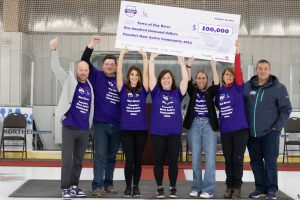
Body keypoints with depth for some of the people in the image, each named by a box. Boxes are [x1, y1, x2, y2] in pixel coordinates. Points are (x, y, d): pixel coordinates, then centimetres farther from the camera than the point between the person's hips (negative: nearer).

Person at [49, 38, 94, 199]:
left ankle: (74, 187, 21)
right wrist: (53, 50, -25)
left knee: (78, 161, 11)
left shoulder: (89, 86, 10)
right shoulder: (69, 80, 0)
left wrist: (89, 126, 14)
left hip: (84, 130, 4)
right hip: (69, 128, -4)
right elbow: (56, 68, -12)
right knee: (67, 160, -2)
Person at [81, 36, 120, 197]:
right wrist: (90, 47, -24)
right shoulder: (96, 76, 1)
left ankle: (108, 183, 22)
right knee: (100, 156, -3)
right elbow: (85, 62, -11)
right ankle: (97, 185, 4)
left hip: (116, 125, 3)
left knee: (111, 156, 11)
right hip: (100, 123, -3)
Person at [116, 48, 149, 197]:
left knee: (138, 160, 8)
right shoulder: (123, 89, 2)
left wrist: (145, 57, -8)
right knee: (129, 159, -2)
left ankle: (136, 186, 20)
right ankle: (128, 186, 13)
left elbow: (146, 73, -4)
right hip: (126, 130, -1)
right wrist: (122, 54, -10)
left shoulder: (143, 90, 4)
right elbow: (119, 72, -5)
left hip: (141, 130, 1)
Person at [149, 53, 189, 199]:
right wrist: (152, 59, -7)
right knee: (158, 161, 6)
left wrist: (182, 63, -6)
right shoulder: (156, 92, 4)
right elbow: (151, 76, -4)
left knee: (173, 162, 5)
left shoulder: (177, 93, 5)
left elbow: (186, 79, -3)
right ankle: (160, 188, 18)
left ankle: (173, 188, 17)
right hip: (157, 133, 0)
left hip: (174, 133, 1)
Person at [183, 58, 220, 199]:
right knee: (195, 158, 4)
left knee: (210, 157, -6)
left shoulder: (210, 92, 8)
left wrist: (213, 67, -16)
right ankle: (196, 187, 12)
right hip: (194, 125, 1)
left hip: (209, 125, -1)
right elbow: (187, 81, -6)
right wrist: (189, 65, -16)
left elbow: (217, 84, -10)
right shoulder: (192, 91, 10)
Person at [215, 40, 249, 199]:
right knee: (228, 160, 9)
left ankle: (237, 187, 11)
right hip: (225, 131, 3)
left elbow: (238, 71, -17)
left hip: (240, 129, -3)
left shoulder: (238, 87, -3)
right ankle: (229, 185, 18)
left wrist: (237, 53, -25)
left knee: (238, 159, 1)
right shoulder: (219, 91, 6)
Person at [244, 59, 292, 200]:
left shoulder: (279, 87, -3)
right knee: (255, 161, 9)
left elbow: (286, 108, -2)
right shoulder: (248, 86, 5)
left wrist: (277, 127, -10)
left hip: (270, 132, -4)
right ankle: (260, 188, 20)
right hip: (252, 133, 4)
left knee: (270, 161, -2)